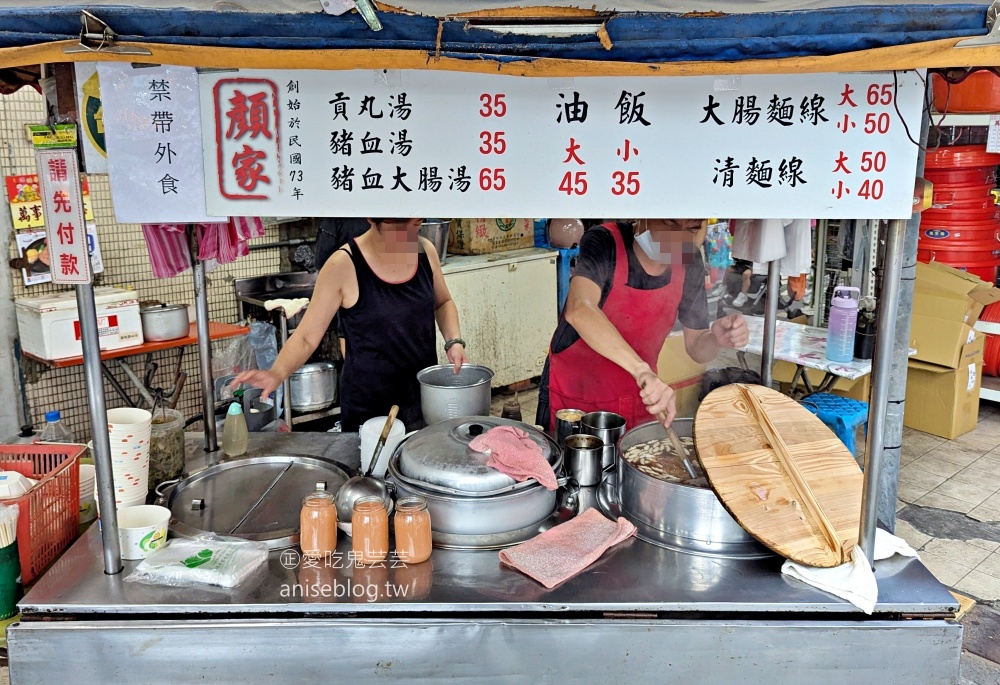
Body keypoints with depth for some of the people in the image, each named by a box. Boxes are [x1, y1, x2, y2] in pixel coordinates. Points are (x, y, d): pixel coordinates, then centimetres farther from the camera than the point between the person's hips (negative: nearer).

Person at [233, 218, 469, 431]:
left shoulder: (425, 250, -4)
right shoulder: (344, 265, -16)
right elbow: (306, 336, -12)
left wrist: (454, 341, -2)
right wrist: (277, 373, -30)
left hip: (425, 391, 4)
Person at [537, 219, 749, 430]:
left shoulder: (689, 262, -6)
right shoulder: (604, 243, -21)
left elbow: (695, 347, 1)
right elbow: (579, 311, -41)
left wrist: (716, 338, -23)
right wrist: (642, 370, -51)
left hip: (639, 403, 4)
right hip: (573, 401, -4)